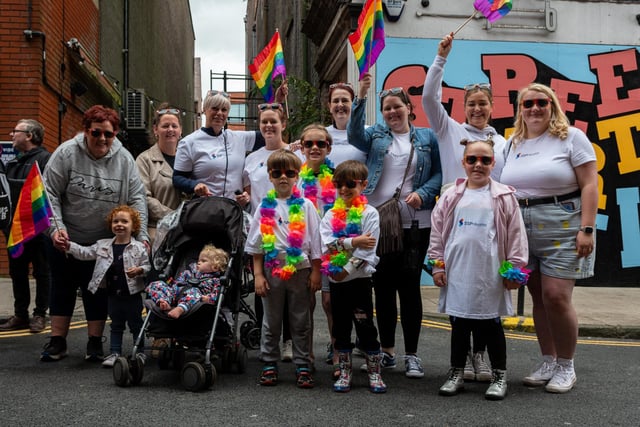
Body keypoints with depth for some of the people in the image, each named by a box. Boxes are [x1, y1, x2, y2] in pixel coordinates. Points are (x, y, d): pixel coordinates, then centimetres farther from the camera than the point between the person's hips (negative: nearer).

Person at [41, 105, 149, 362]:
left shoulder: (124, 160, -6)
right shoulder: (67, 153, -11)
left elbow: (137, 199, -6)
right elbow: (50, 195, -11)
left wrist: (141, 235, -14)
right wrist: (56, 228, -21)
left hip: (105, 242, 1)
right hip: (66, 239, 0)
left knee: (98, 292, 7)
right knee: (63, 289, 10)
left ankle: (95, 344, 20)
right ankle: (57, 342, 22)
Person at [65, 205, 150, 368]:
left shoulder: (139, 247, -8)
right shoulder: (103, 245, 3)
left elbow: (147, 266, -6)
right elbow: (85, 253, 3)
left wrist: (139, 270, -25)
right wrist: (69, 245, -8)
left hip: (132, 294, -3)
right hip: (113, 294, 4)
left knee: (136, 325, 9)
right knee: (116, 325, 15)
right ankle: (115, 353, 24)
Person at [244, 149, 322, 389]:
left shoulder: (305, 206, 1)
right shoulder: (265, 207, 2)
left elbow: (315, 241, 2)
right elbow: (256, 243, 4)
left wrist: (315, 272, -2)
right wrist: (258, 274, -1)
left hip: (300, 269, -1)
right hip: (272, 269, 1)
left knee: (300, 322, 7)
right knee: (271, 321, 10)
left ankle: (302, 366, 16)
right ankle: (269, 364, 22)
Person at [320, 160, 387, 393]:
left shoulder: (369, 213, -4)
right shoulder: (331, 214, 6)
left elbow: (367, 249, -13)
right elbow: (327, 243, -10)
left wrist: (347, 269, -16)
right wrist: (354, 242, -19)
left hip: (359, 278, -4)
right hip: (335, 279, 4)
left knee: (365, 326, 2)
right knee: (340, 327, 11)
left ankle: (374, 373, 14)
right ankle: (344, 373, 22)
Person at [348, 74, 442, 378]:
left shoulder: (427, 138, 10)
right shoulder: (375, 135, 10)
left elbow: (439, 173, 6)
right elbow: (354, 135, -11)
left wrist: (423, 194, -12)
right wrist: (361, 97, -22)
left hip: (414, 223, -1)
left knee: (409, 285, 0)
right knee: (382, 286, 7)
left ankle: (411, 354, 10)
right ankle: (387, 351, 20)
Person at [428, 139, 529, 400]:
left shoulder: (504, 197, 0)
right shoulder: (451, 197, 5)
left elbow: (516, 235, 1)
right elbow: (437, 234, 8)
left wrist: (514, 268, -2)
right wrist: (437, 265, 4)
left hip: (490, 275, -2)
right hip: (457, 273, 2)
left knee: (491, 325, 7)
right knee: (459, 325, 11)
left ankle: (499, 376, 20)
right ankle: (456, 374, 23)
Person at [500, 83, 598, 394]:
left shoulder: (571, 137, 0)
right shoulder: (513, 143, 14)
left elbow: (589, 184, -6)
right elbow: (506, 189, 17)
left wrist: (587, 229, -14)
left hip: (562, 227, -5)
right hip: (523, 230, 5)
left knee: (556, 297, -10)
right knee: (539, 298, 8)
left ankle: (566, 366, 8)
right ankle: (548, 362, 20)